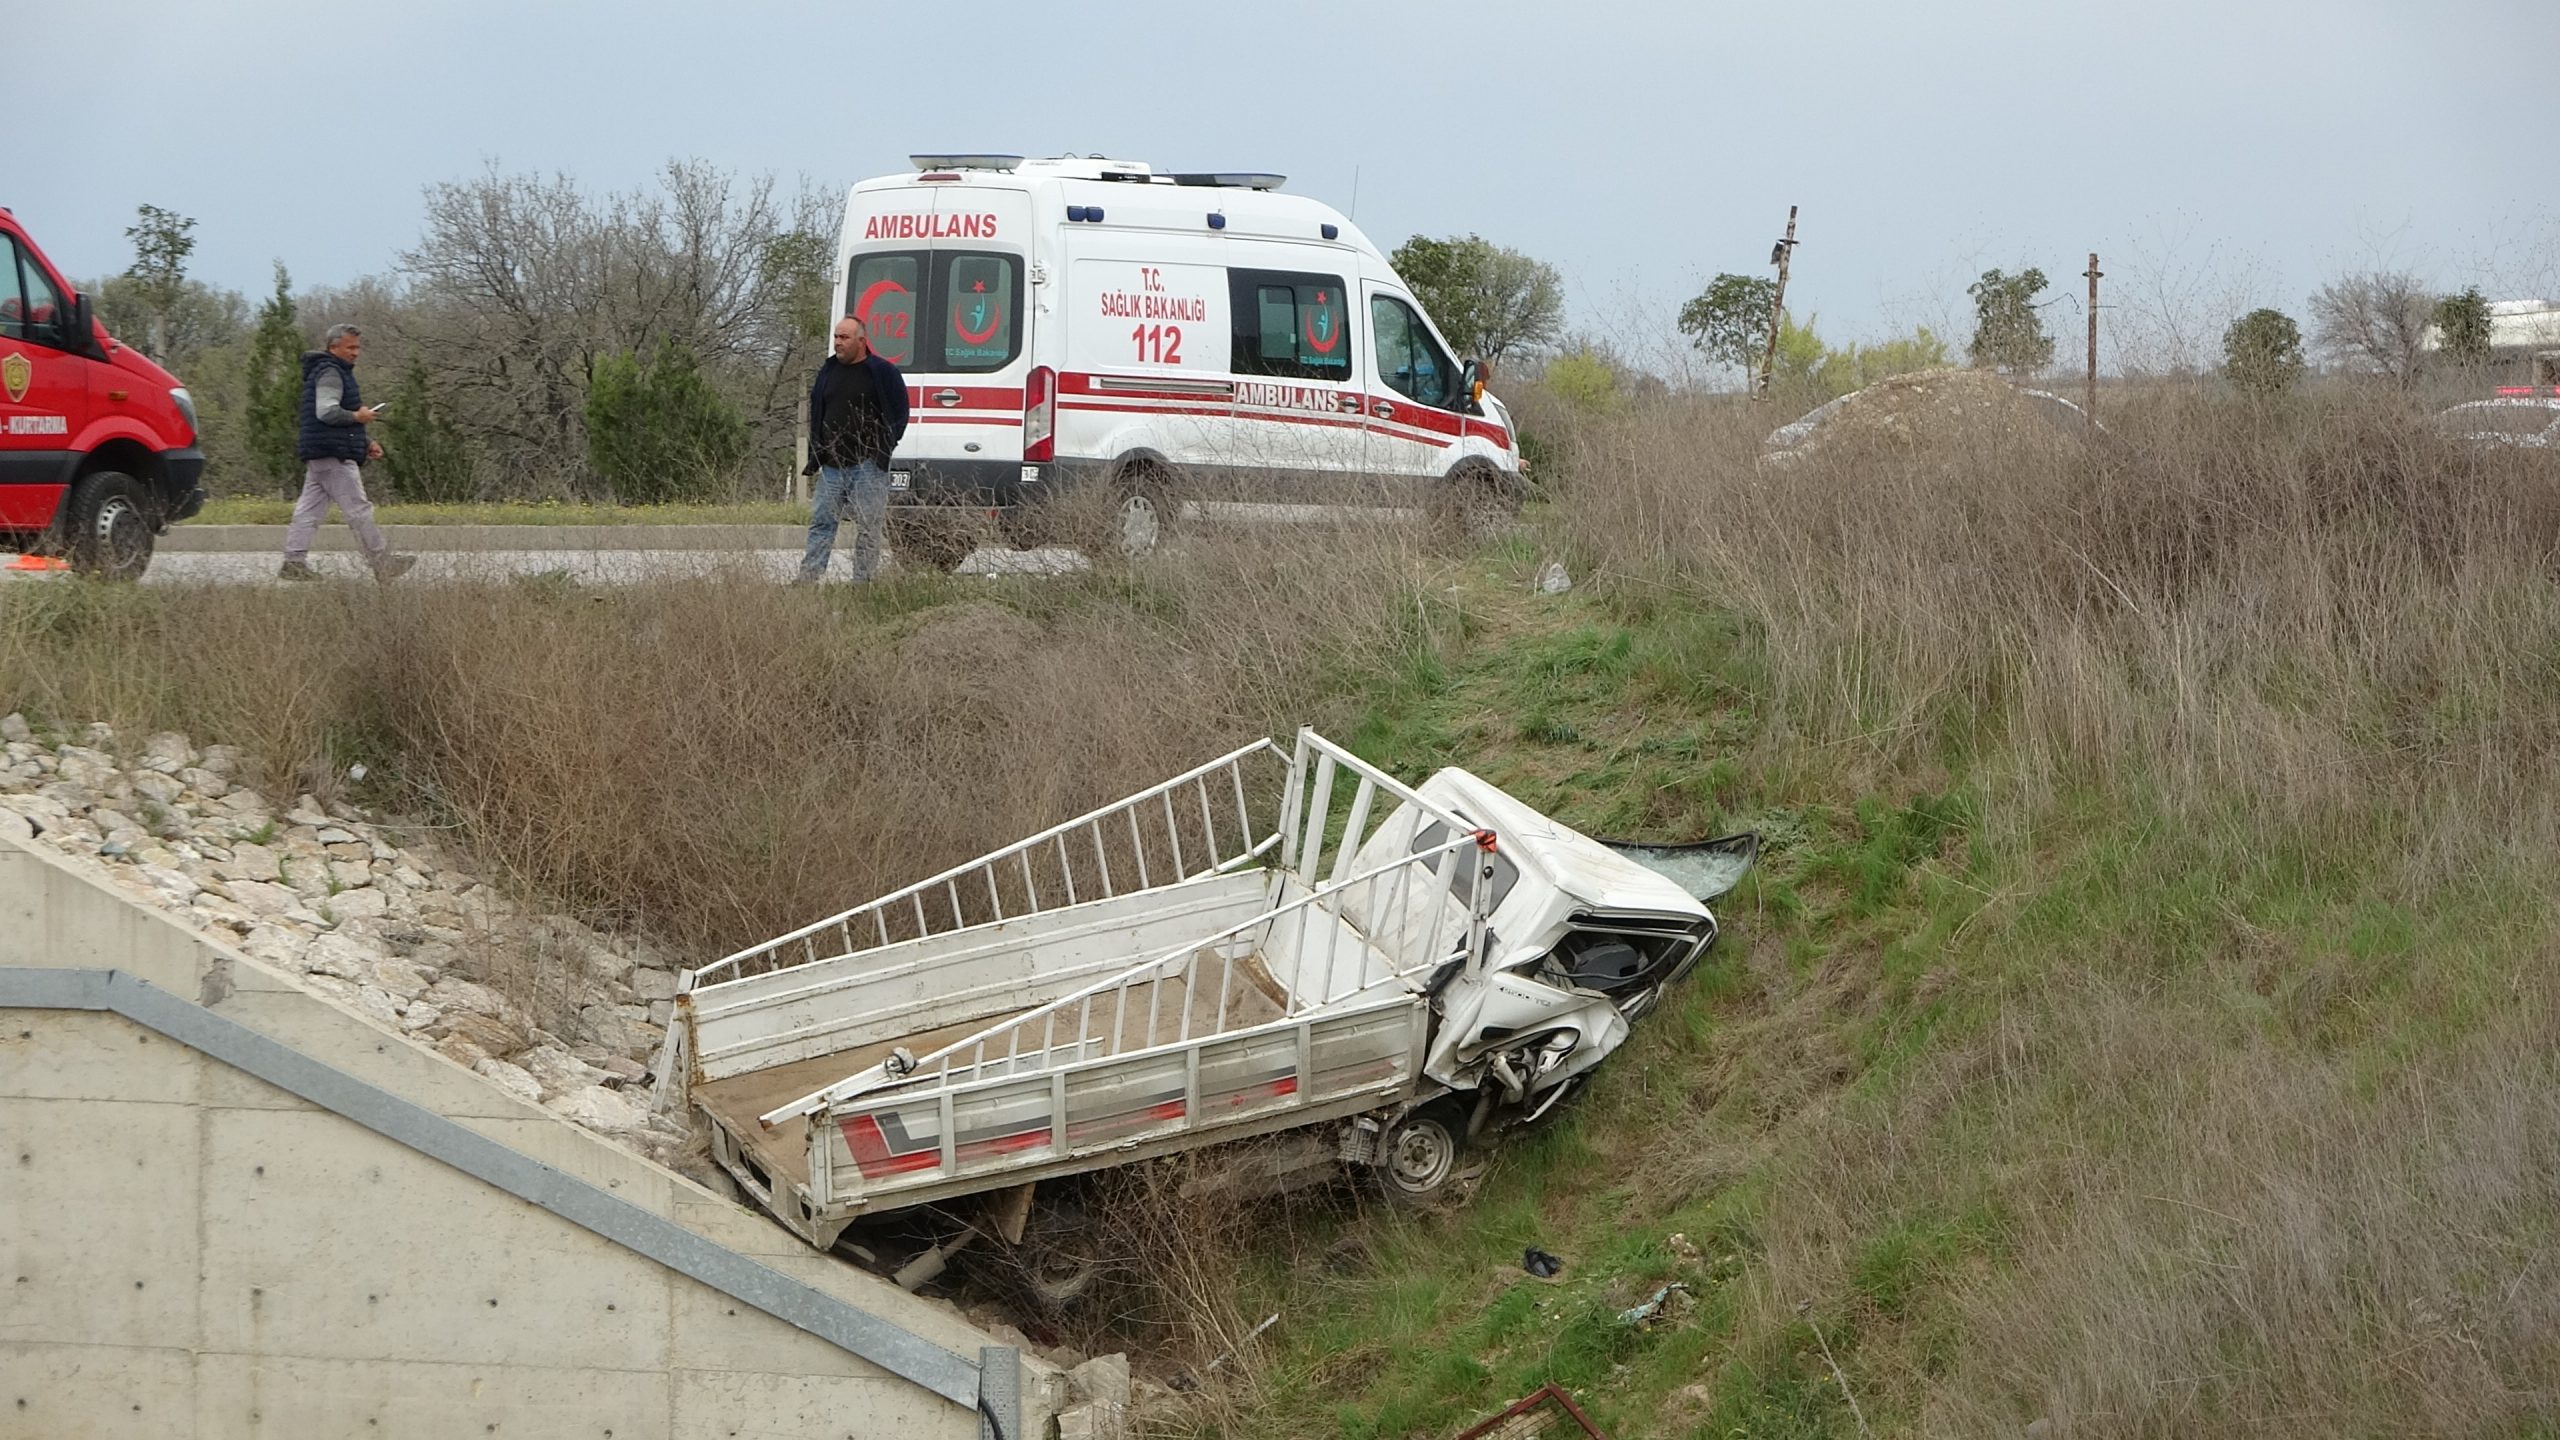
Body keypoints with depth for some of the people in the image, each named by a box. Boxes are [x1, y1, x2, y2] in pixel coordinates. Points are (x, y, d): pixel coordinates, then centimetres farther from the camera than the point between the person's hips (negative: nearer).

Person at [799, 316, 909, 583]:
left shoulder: (882, 372, -2)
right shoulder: (828, 372, 15)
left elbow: (899, 415, -2)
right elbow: (816, 416, 22)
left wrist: (882, 452, -10)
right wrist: (815, 457, 13)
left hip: (867, 467, -5)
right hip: (832, 466, 5)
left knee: (867, 527, -3)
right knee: (821, 522, 0)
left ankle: (862, 583, 0)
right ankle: (808, 580, -3)